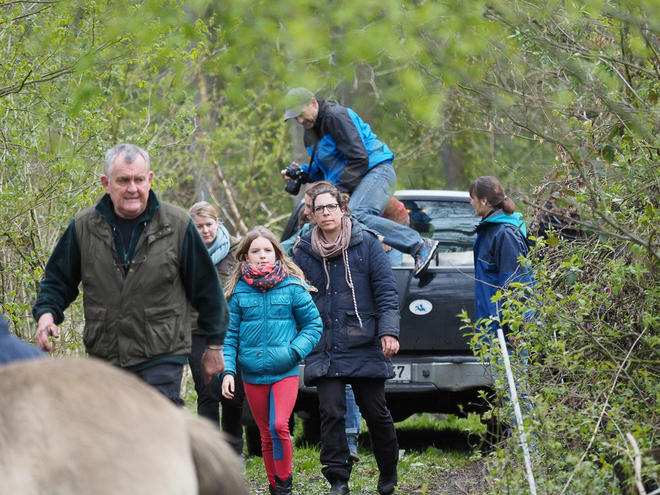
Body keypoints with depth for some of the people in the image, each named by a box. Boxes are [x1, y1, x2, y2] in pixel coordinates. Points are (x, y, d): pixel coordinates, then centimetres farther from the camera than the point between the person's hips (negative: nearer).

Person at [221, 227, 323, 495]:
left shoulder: (292, 286, -1)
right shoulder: (238, 291, 2)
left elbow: (313, 324, 2)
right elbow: (229, 335, 4)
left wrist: (294, 351, -12)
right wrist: (228, 370, -6)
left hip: (284, 372, -2)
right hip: (252, 375, 2)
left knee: (279, 425, -19)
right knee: (266, 434, 10)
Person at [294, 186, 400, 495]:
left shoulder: (366, 243, 2)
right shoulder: (305, 251, 8)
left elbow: (386, 290, -1)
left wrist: (389, 331, -12)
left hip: (365, 345, -1)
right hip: (325, 348, 1)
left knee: (375, 412, 5)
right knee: (331, 412, -8)